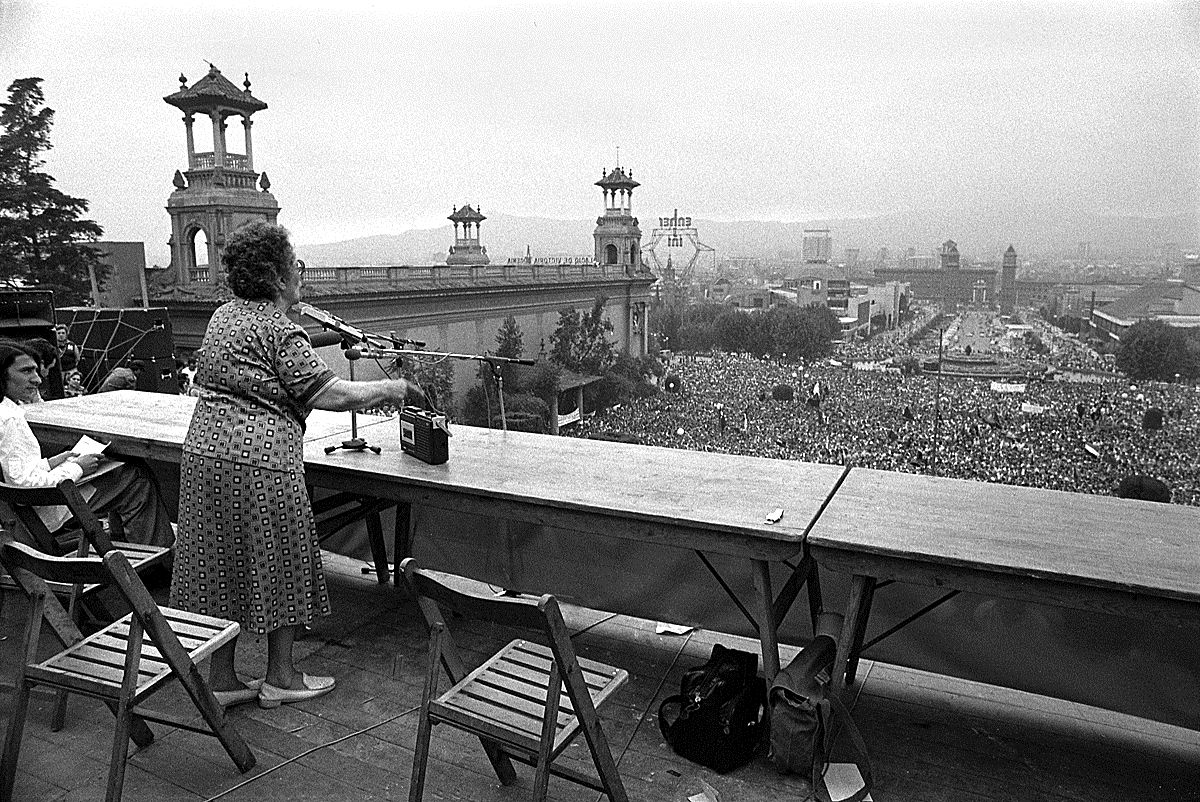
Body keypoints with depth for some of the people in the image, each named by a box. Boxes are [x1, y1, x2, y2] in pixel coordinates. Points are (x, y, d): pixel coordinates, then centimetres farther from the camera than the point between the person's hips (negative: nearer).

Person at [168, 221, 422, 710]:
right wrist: (389, 389, -5)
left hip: (204, 451, 8)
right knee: (278, 564, 7)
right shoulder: (279, 331, -14)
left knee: (220, 564, 13)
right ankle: (280, 677, 19)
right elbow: (330, 394, -18)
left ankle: (221, 679, 23)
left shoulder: (223, 316, 13)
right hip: (259, 460, -8)